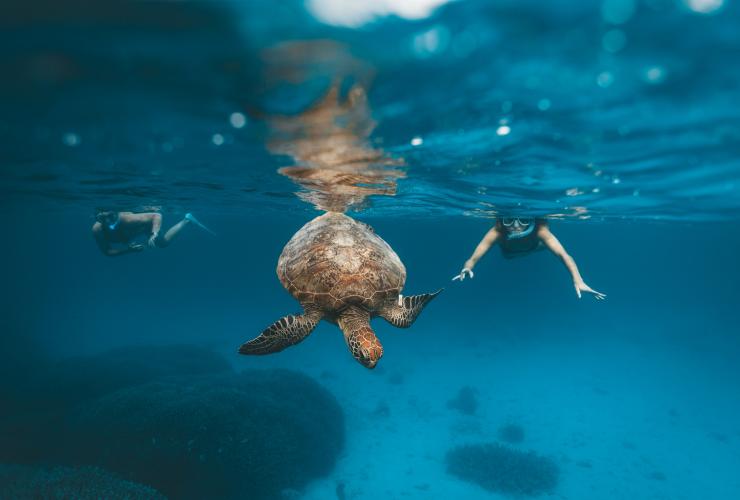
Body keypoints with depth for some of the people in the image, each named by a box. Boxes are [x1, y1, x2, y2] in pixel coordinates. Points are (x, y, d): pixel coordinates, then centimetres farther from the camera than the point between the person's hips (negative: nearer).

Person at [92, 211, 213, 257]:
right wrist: (128, 250, -45)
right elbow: (106, 252, -29)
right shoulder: (97, 230, -40)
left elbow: (157, 215, -43)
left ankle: (187, 219, 37)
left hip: (144, 225, -4)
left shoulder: (128, 219, -50)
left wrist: (155, 233, -60)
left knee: (163, 243, 24)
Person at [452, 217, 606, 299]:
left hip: (535, 247, 0)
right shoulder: (497, 233, -48)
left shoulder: (539, 229, -48)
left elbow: (564, 255, -55)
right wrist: (467, 268, -75)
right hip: (508, 253, 0)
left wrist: (578, 282, -70)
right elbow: (473, 259, -52)